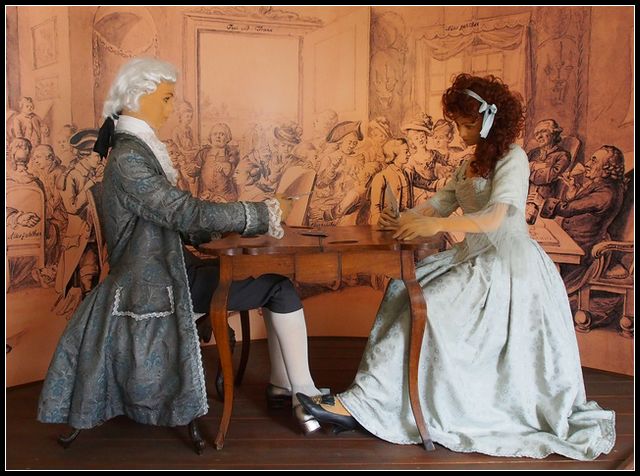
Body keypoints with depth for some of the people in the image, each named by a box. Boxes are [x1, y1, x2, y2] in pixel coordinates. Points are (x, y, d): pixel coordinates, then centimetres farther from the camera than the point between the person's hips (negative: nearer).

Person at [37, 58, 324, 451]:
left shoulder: (141, 149, 14)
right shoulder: (128, 156, -16)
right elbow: (186, 212, -24)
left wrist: (224, 227, 4)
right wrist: (267, 213, -18)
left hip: (166, 270, 9)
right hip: (156, 283, -9)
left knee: (278, 283, 2)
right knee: (281, 288, -13)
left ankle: (283, 383, 10)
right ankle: (304, 394, -4)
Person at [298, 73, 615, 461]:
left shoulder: (512, 159, -6)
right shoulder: (473, 162, 21)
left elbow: (494, 217, -20)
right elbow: (443, 202, 15)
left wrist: (437, 225, -28)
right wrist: (408, 219, -3)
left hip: (506, 262, -9)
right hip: (474, 257, 9)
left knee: (426, 308, -24)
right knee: (404, 290, -11)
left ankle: (360, 404, -24)